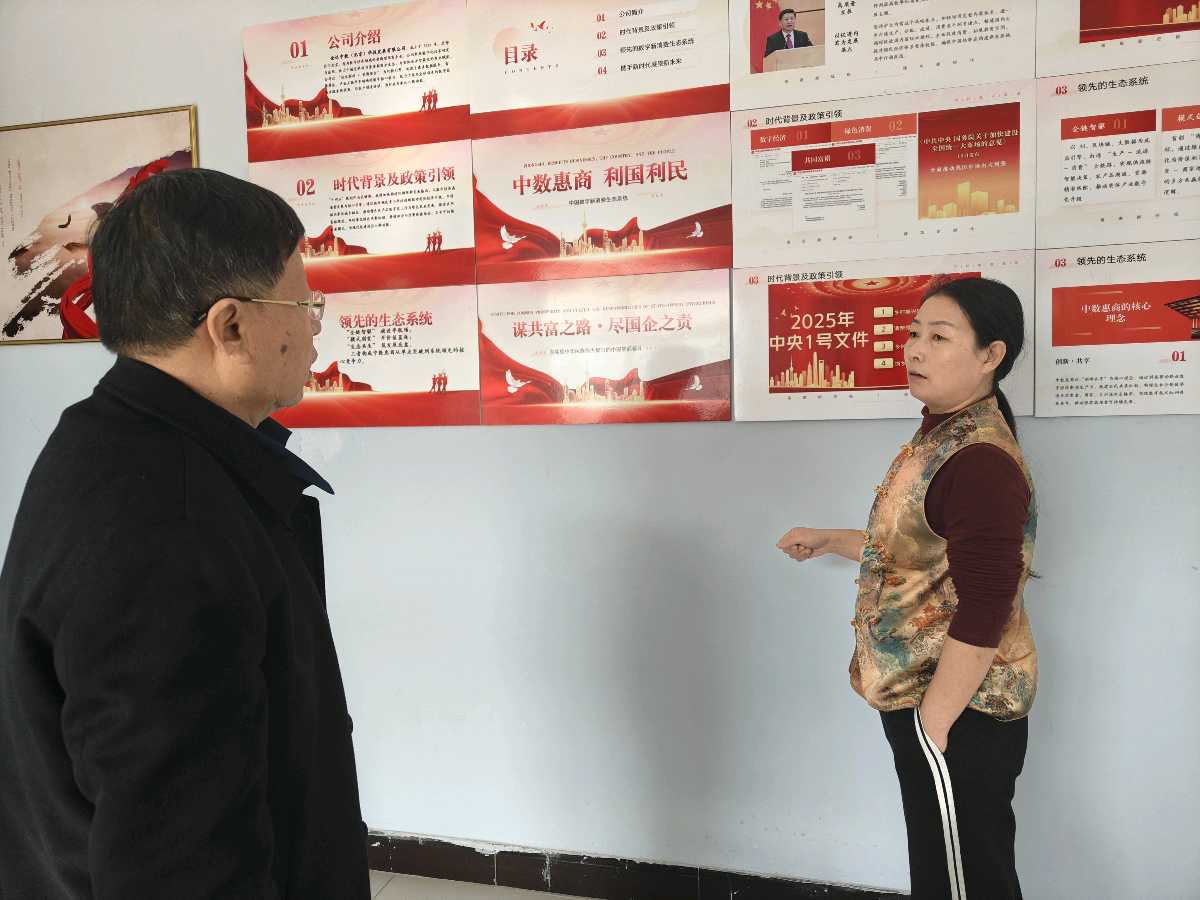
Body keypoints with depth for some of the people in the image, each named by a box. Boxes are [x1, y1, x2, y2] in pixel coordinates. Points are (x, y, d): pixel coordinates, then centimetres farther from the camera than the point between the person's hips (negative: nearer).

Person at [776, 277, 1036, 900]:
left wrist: (933, 726, -20)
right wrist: (829, 541, 17)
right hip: (924, 696, 10)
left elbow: (982, 616, -26)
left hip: (955, 709, -10)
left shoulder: (980, 462, -24)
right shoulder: (945, 436, 7)